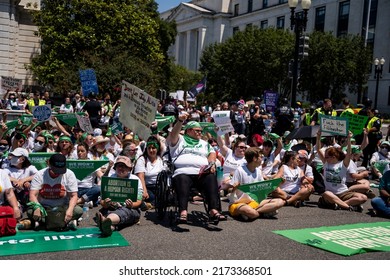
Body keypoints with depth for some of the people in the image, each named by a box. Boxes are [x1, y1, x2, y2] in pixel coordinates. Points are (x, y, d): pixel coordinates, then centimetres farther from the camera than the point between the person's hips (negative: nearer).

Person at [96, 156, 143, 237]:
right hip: (112, 208, 3)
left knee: (123, 211, -38)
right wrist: (105, 203, -20)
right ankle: (111, 226, -68)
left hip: (130, 209, -3)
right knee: (102, 211, -32)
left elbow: (138, 201, 2)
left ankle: (105, 221, -72)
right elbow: (102, 201, 6)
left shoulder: (135, 180, 8)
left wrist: (132, 205, -23)